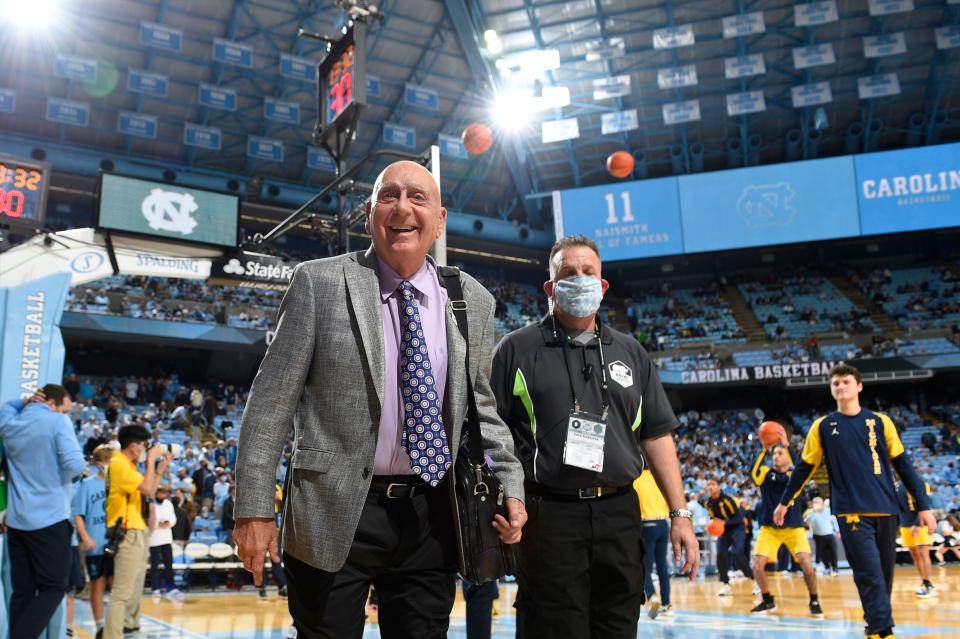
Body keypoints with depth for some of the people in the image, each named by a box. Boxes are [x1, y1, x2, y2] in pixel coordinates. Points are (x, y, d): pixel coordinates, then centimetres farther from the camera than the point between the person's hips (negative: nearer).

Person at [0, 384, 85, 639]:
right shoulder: (58, 422, -9)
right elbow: (75, 465, -18)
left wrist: (26, 402, 18)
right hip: (50, 518, -6)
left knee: (22, 590, 10)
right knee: (53, 588, 0)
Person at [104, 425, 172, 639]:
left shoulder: (128, 465, 16)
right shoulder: (118, 463, -14)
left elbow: (149, 492, 19)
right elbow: (147, 489, -22)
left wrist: (161, 467, 13)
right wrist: (151, 459, -14)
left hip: (138, 532, 10)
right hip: (128, 534, -10)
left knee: (135, 588, 21)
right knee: (122, 591, -13)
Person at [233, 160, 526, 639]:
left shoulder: (473, 300, 5)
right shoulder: (319, 283, -5)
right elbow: (272, 400, -6)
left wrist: (508, 482, 2)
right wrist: (255, 508, -9)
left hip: (432, 517, 3)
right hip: (335, 513, -3)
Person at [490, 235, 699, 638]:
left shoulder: (630, 352, 14)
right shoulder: (517, 349, 3)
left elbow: (656, 436, 13)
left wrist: (679, 513, 6)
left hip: (620, 514, 4)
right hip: (548, 515, -3)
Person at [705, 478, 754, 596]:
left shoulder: (727, 499, -22)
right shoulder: (709, 503, -3)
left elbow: (739, 517, -20)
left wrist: (725, 522, -31)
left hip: (737, 528, -6)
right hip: (724, 530, 6)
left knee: (737, 554, -20)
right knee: (720, 554, -9)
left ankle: (753, 578, -3)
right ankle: (725, 584, 1)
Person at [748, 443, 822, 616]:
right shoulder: (766, 472, 0)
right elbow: (753, 473, -24)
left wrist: (787, 446, -34)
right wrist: (763, 449, -32)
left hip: (793, 527, -1)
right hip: (769, 528, 1)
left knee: (807, 564, -16)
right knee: (757, 566, -8)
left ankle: (814, 601, 10)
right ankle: (768, 601, 16)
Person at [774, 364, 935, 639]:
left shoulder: (880, 422, 7)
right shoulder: (823, 426, 4)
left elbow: (902, 465, 9)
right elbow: (804, 468, 12)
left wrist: (923, 505, 5)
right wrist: (784, 502, 16)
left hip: (885, 510, 2)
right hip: (851, 511, -2)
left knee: (884, 574, 8)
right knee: (871, 575, -12)